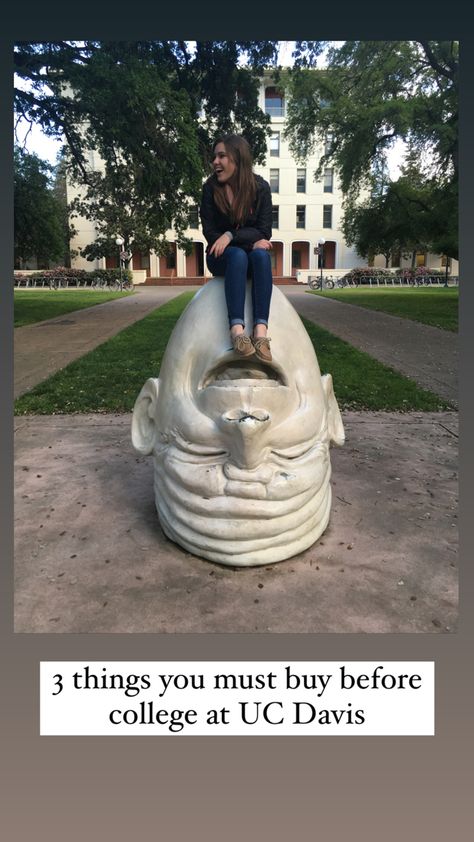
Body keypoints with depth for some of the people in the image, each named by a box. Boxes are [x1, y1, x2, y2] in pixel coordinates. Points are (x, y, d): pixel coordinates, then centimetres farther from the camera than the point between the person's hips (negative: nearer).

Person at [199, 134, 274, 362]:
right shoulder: (211, 188, -5)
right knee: (238, 255, -35)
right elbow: (210, 232, -6)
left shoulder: (260, 187, -4)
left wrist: (231, 235, -22)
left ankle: (261, 329, -49)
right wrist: (251, 242, -14)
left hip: (253, 252, 1)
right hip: (222, 256, -1)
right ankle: (237, 328, -52)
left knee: (261, 255, -34)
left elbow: (264, 232, -7)